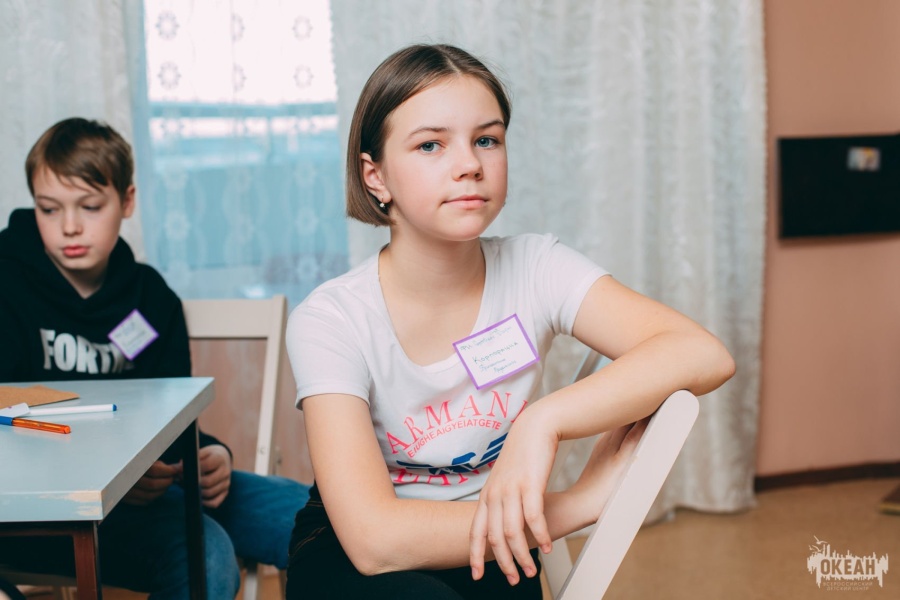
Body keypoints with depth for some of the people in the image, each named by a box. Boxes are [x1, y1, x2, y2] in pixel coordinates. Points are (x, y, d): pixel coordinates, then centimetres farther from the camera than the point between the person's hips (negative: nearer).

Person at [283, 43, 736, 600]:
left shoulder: (534, 268, -13)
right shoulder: (330, 320, -20)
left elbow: (705, 355, -25)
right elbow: (375, 538, -27)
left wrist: (543, 421, -36)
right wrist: (586, 500, -28)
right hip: (349, 555, -4)